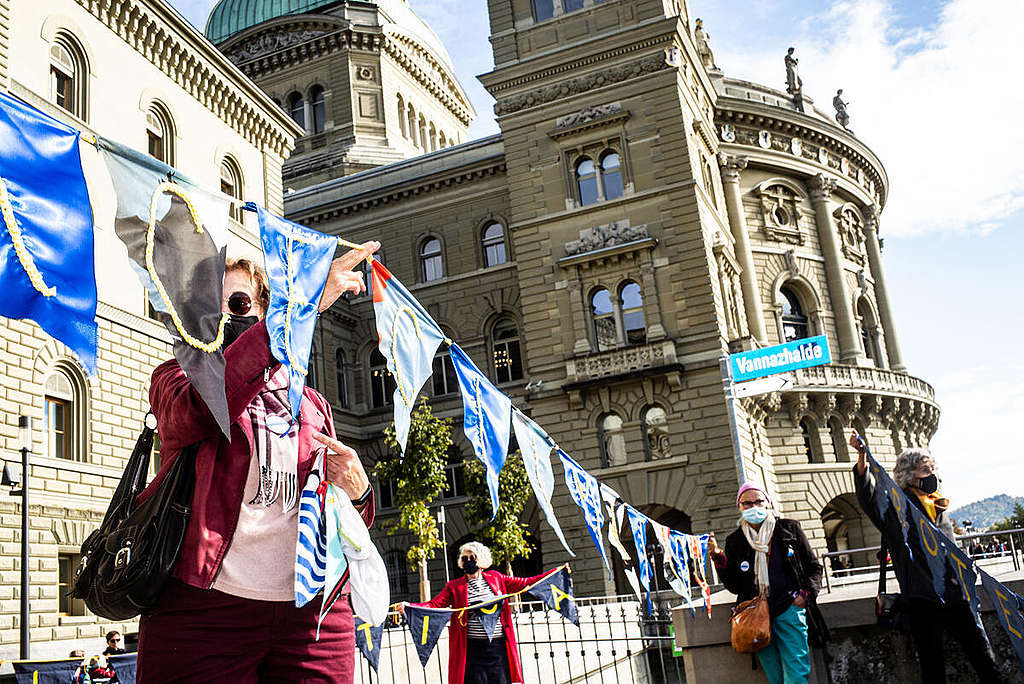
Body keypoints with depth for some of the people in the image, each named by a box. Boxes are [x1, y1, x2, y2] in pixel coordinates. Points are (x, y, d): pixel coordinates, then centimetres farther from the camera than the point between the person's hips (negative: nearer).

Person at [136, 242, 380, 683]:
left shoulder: (312, 404, 19)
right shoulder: (175, 378, 9)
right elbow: (200, 408, -18)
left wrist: (357, 492, -3)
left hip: (311, 612, 3)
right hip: (204, 610, -3)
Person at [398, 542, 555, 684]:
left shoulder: (495, 578, 10)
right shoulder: (454, 586, 5)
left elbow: (524, 583, 14)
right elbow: (434, 605, -4)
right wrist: (408, 606, -20)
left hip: (499, 648, 2)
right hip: (473, 649, -2)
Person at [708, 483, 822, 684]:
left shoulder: (789, 529, 8)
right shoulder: (735, 541, 11)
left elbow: (813, 567, 13)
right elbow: (734, 586, 10)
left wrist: (806, 594, -4)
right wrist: (718, 557, -3)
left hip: (789, 609, -1)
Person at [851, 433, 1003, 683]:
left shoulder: (939, 508, 19)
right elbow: (868, 495, -20)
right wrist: (862, 456, -34)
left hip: (956, 595, 5)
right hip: (922, 599, -5)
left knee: (984, 659, 4)